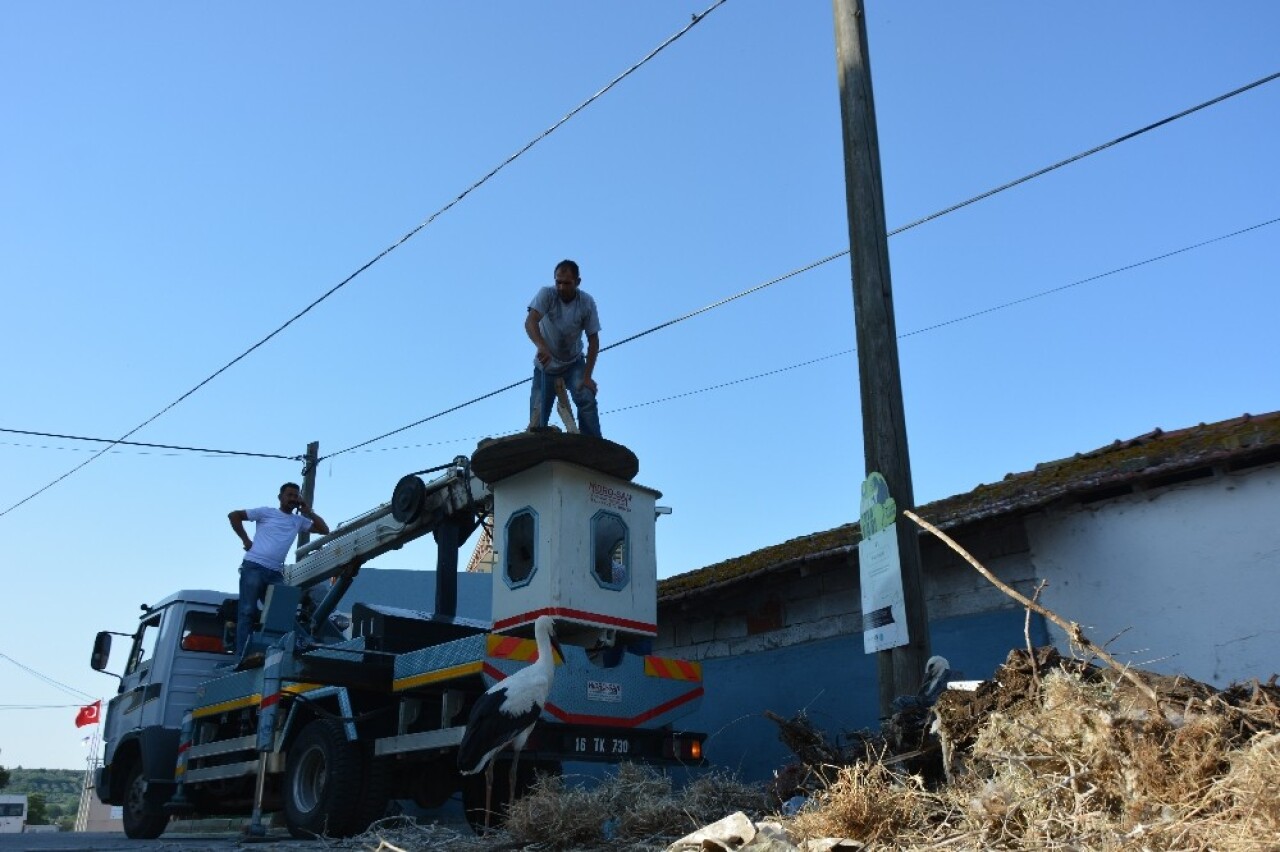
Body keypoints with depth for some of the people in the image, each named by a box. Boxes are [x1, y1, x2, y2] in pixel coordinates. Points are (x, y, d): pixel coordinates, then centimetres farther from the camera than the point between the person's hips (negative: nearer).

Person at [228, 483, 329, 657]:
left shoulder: (299, 520, 18)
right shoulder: (267, 512, 6)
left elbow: (325, 530, 15)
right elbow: (233, 515, 5)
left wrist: (307, 511, 10)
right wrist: (246, 540, 1)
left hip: (276, 573, 5)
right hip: (254, 567, -5)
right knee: (247, 612, -7)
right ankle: (242, 656, -8)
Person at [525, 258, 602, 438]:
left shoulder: (587, 302, -15)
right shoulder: (546, 294, -19)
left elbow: (593, 340, -12)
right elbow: (530, 322, -34)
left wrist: (587, 376, -20)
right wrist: (542, 347, -53)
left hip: (574, 364, 0)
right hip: (546, 365, 0)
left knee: (586, 399, -22)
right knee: (537, 417, -5)